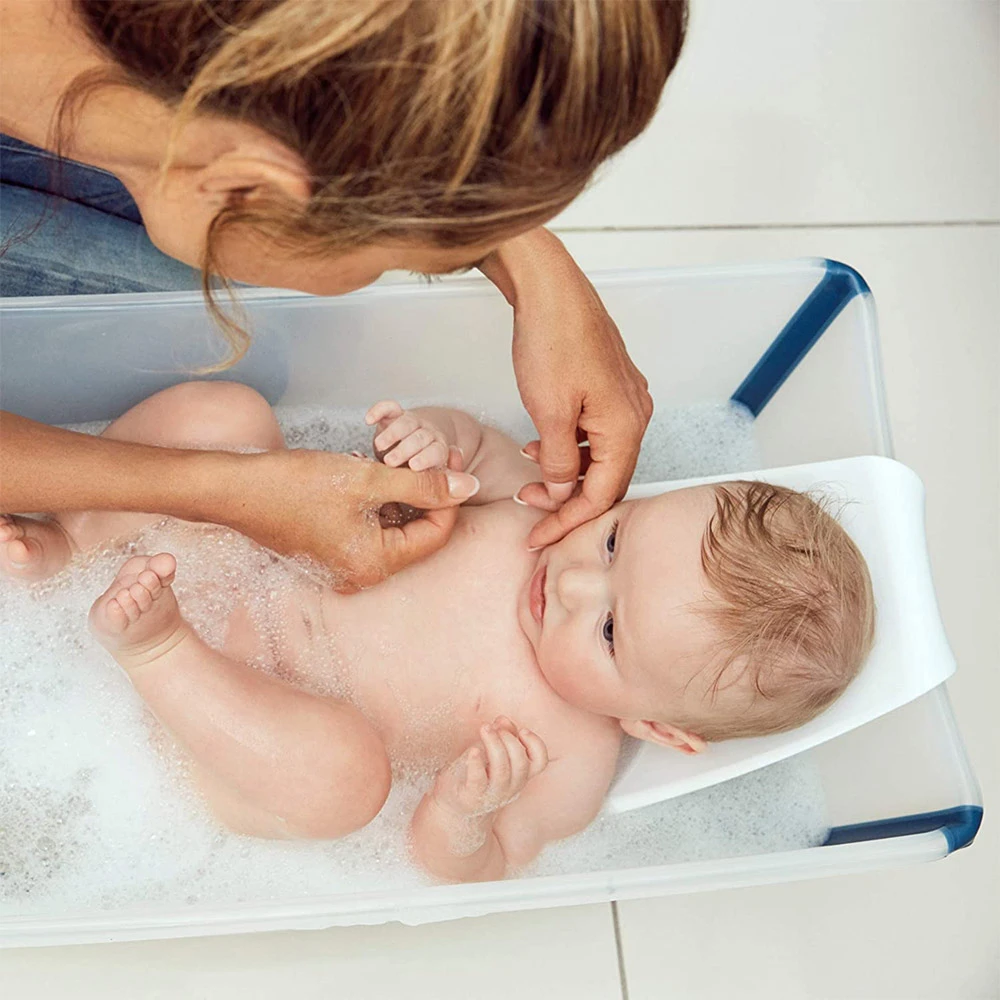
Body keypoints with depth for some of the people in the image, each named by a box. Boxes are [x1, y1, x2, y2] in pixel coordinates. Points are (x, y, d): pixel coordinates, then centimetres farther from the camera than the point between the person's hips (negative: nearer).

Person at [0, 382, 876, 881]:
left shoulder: (570, 763, -22)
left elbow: (460, 871, -15)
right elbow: (480, 449, 1)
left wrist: (460, 818, -38)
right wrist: (440, 432, -23)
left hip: (267, 724, -4)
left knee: (341, 769, -39)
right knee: (222, 414, -12)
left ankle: (151, 644, -21)